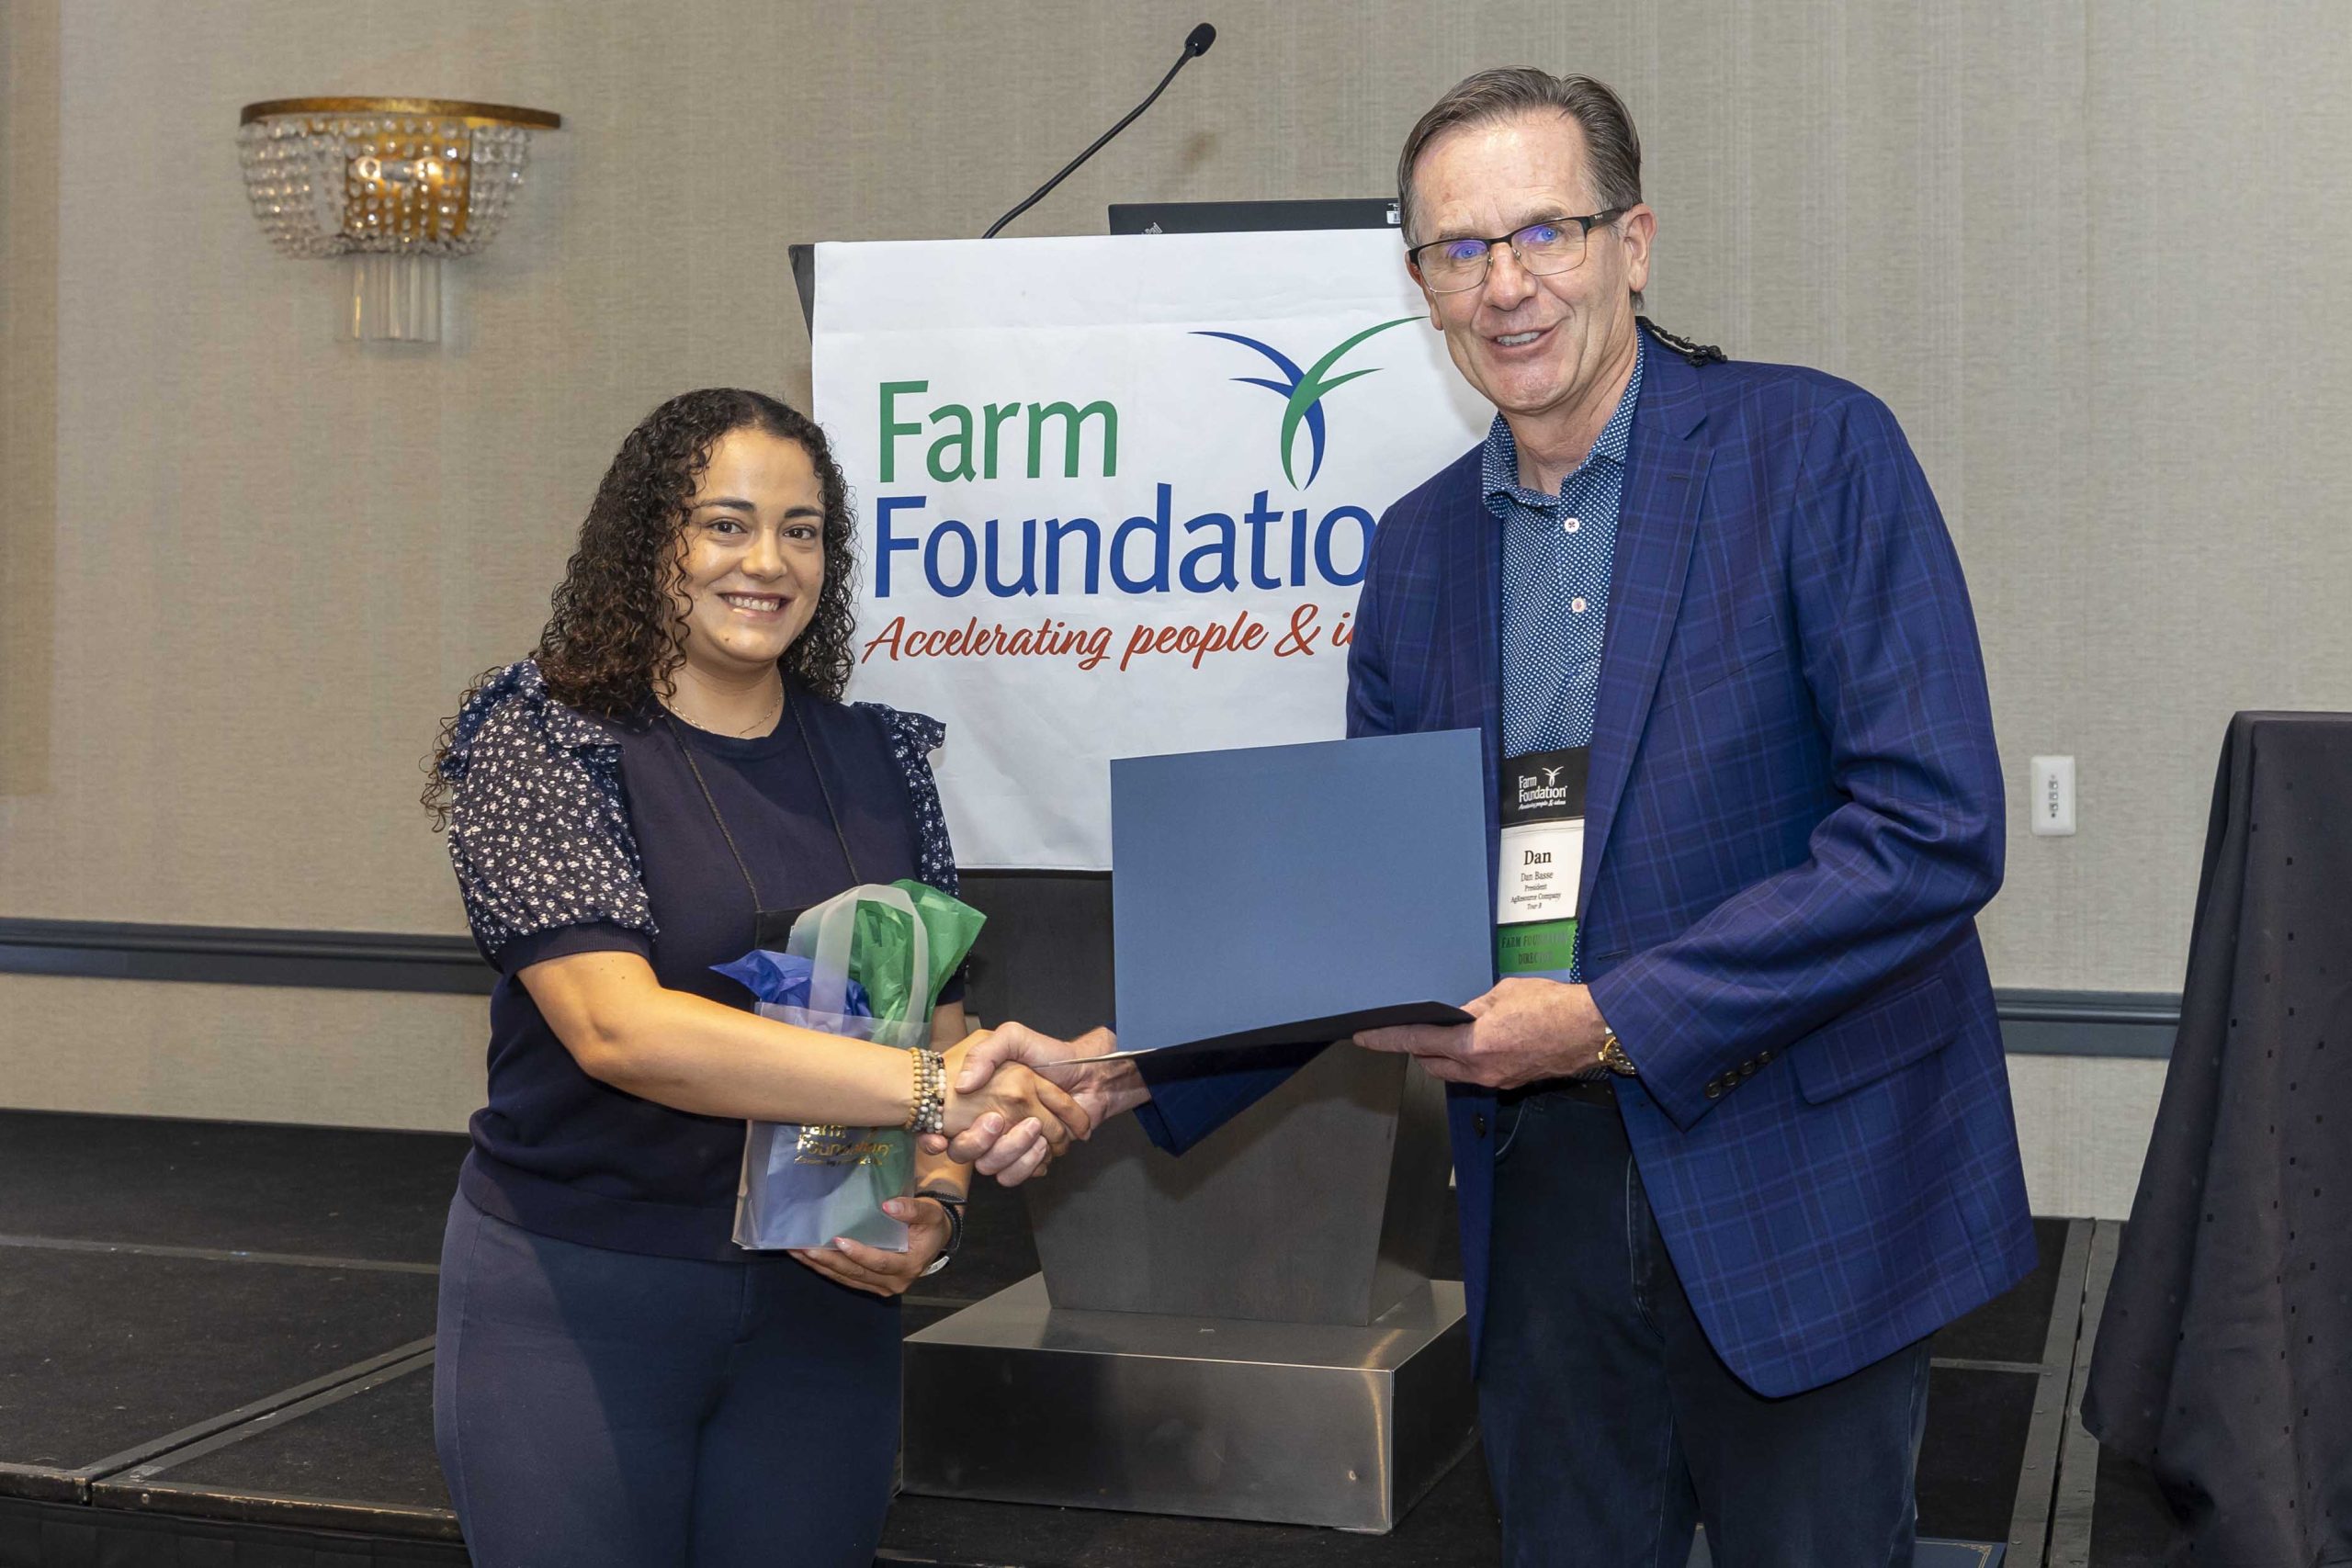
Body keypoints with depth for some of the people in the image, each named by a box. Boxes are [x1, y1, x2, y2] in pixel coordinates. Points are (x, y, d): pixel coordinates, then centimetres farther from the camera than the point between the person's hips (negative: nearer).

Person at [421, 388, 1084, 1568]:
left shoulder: (879, 759, 6)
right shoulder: (541, 740, -8)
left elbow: (943, 1029, 7)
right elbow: (619, 1027, -23)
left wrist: (933, 1209, -14)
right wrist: (928, 1089, -31)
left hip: (822, 1302, 4)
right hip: (574, 1302, -4)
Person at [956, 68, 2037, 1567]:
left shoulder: (1816, 451, -8)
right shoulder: (1419, 550, 8)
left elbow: (1937, 826, -16)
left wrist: (1614, 1019, -20)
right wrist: (1135, 1065, -3)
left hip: (1805, 1179, -4)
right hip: (1543, 1187, 4)